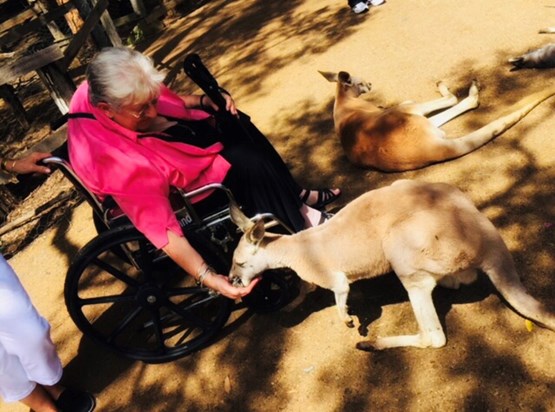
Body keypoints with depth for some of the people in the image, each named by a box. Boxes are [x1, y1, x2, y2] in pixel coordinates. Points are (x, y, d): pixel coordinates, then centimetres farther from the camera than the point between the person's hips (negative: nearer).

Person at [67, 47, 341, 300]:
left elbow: (170, 101, 3)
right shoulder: (111, 158, -39)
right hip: (179, 189, -8)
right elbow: (160, 228, -37)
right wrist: (207, 277, -41)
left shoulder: (106, 89, -19)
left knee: (237, 125, 11)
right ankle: (300, 220, 6)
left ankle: (296, 195, 20)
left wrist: (205, 101, -12)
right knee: (247, 161, -19)